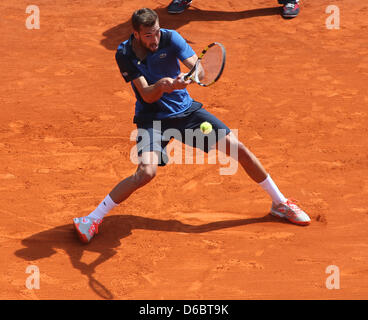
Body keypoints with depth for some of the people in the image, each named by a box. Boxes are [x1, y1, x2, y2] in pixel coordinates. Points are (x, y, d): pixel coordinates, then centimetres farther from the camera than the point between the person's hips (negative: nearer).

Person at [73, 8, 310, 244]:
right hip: (152, 117, -2)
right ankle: (93, 219, -14)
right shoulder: (125, 55, -15)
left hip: (186, 109, 3)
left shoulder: (170, 38, -14)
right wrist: (161, 85, -42)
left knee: (238, 149, -3)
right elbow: (147, 95, -20)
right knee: (146, 171, -27)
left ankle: (280, 203, 16)